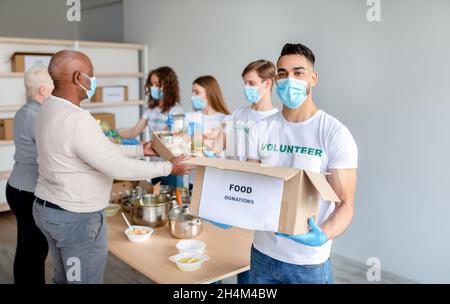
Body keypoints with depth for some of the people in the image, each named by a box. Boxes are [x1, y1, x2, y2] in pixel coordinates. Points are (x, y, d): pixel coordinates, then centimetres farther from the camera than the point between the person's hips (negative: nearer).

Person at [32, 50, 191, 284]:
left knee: (64, 278, 23)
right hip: (76, 218, -9)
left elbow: (102, 149, 9)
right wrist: (169, 168, -14)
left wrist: (140, 150, 12)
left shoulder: (51, 109, 3)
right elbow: (119, 168, -25)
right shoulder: (77, 121, -28)